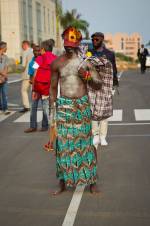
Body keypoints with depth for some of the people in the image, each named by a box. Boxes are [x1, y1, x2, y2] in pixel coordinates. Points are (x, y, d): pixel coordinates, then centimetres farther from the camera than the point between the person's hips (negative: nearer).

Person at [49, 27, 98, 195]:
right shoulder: (57, 63, 2)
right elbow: (53, 86, 10)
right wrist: (52, 105, 7)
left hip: (83, 104, 0)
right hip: (64, 105, 1)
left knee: (85, 140, 4)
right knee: (63, 142, 2)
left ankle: (91, 181, 16)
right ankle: (63, 182, 15)